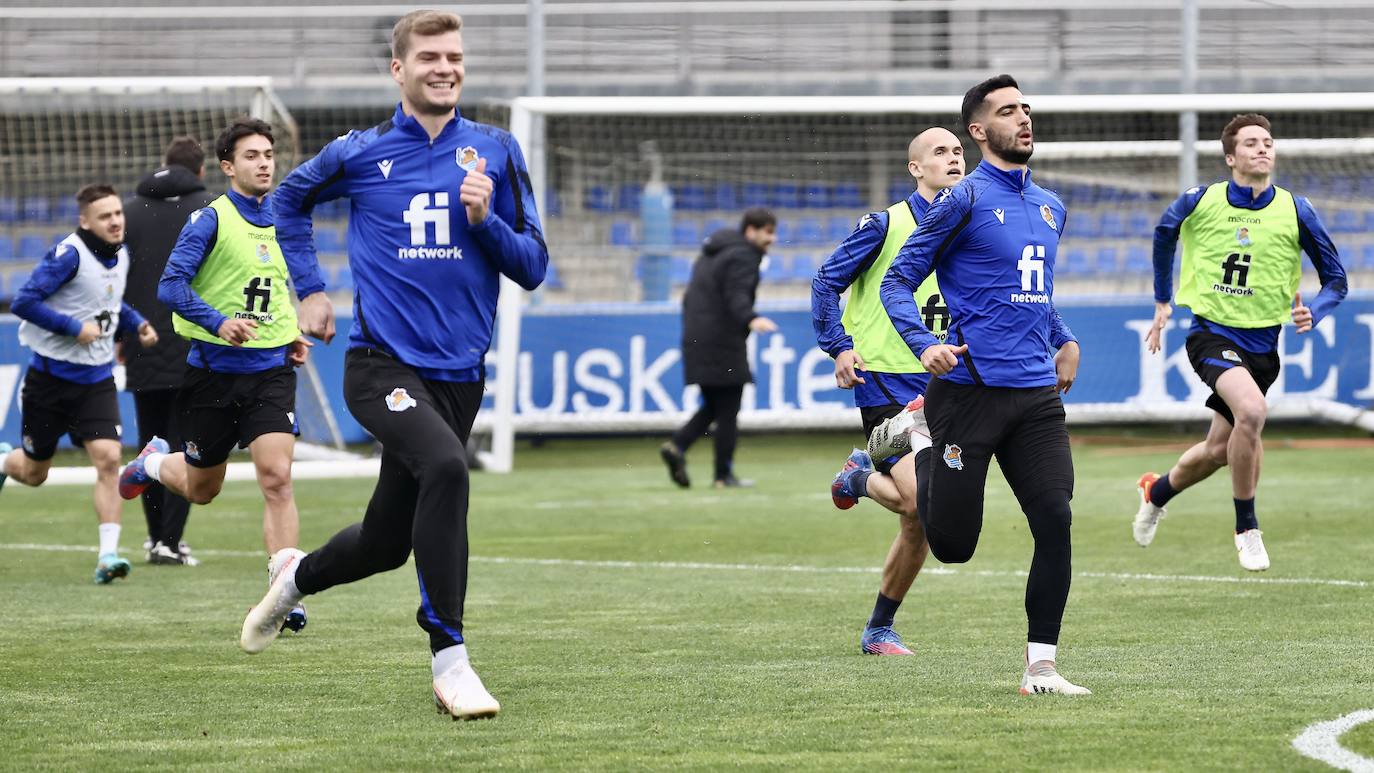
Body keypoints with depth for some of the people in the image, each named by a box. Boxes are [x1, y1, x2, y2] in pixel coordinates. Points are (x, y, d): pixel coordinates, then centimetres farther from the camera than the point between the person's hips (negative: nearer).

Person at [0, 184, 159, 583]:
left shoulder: (121, 255, 5)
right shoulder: (69, 254, -18)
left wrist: (136, 323, 5)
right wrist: (74, 328, -23)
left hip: (96, 380, 5)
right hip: (51, 377, -4)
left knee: (108, 459, -14)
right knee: (33, 472, 10)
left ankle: (108, 554, -14)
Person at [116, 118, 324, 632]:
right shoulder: (211, 219, -9)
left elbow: (308, 281, 24)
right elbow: (171, 285, -15)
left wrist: (298, 334, 10)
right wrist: (219, 323, -29)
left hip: (271, 368, 2)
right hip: (213, 371, -2)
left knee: (276, 477, -15)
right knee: (201, 489, 13)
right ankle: (153, 463, 47)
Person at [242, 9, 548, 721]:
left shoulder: (496, 153, 4)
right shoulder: (359, 154, 1)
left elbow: (532, 267, 4)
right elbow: (291, 198, 22)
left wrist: (485, 218, -13)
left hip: (459, 374, 4)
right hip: (383, 364, -3)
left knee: (386, 542, 12)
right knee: (445, 465, -32)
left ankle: (298, 580, 47)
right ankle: (448, 658, -28)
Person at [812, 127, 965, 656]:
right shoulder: (886, 225, -4)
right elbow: (827, 281, -2)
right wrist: (839, 346, -13)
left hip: (940, 388, 5)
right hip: (885, 383, -5)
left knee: (918, 527, 4)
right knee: (920, 503, -21)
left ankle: (879, 630, 20)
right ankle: (861, 478, 11)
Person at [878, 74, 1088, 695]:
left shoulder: (1049, 207, 16)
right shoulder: (965, 200, -6)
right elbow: (898, 281, -5)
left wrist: (1064, 341, 18)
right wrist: (924, 344, -20)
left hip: (1037, 393, 6)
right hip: (969, 388, -6)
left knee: (1055, 522, -8)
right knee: (952, 544, -1)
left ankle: (1040, 666, 0)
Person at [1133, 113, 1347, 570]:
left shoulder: (1295, 212, -5)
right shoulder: (1200, 203, -6)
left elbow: (1335, 278, 4)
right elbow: (1164, 236, 18)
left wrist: (1313, 313, -17)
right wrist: (1162, 301, 21)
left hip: (1261, 342, 3)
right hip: (1212, 332, -3)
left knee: (1218, 450, 13)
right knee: (1251, 411, -31)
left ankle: (1157, 492, 47)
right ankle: (1247, 528, -14)